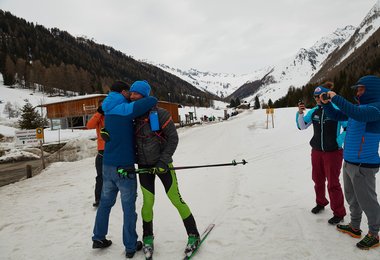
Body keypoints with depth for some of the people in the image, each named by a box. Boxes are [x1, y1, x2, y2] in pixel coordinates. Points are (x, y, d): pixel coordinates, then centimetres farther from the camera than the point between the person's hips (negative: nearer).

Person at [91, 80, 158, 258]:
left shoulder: (109, 110, 11)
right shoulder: (124, 109, -14)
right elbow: (152, 101, -20)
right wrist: (151, 101, 2)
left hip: (107, 165, 8)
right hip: (123, 167, -7)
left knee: (105, 202, 20)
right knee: (129, 207, 5)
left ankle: (98, 238, 33)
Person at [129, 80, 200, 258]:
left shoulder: (160, 114, -15)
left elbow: (173, 138, -11)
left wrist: (163, 161, -16)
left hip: (162, 164, -3)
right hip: (143, 165, 3)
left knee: (175, 199, 0)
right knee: (148, 201, 7)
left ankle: (193, 235, 18)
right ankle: (148, 237, 31)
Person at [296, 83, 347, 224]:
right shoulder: (314, 111, 0)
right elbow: (302, 126, 0)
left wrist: (339, 141, -11)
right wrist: (300, 113, -14)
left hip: (333, 152, -5)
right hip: (316, 151, 5)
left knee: (333, 183, 1)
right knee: (318, 179, 18)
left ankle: (339, 213, 17)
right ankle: (320, 203, 40)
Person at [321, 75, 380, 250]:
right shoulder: (359, 106, 10)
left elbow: (358, 114, -36)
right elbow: (336, 116, 19)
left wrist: (335, 98, -27)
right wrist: (326, 103, 4)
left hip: (364, 165, -9)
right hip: (349, 162, 9)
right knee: (352, 197, 20)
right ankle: (354, 227, 36)